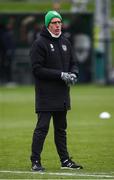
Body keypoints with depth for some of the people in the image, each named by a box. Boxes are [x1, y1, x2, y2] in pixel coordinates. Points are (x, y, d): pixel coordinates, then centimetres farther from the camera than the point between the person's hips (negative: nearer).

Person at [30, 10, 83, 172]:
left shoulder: (65, 42, 14)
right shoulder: (39, 44, -9)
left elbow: (73, 63, 22)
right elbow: (37, 69, -15)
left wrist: (73, 74, -2)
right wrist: (61, 75, -19)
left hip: (62, 95, 7)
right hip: (46, 95, -7)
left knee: (61, 128, 14)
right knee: (42, 128, -8)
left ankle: (65, 160, 19)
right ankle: (35, 161, -4)